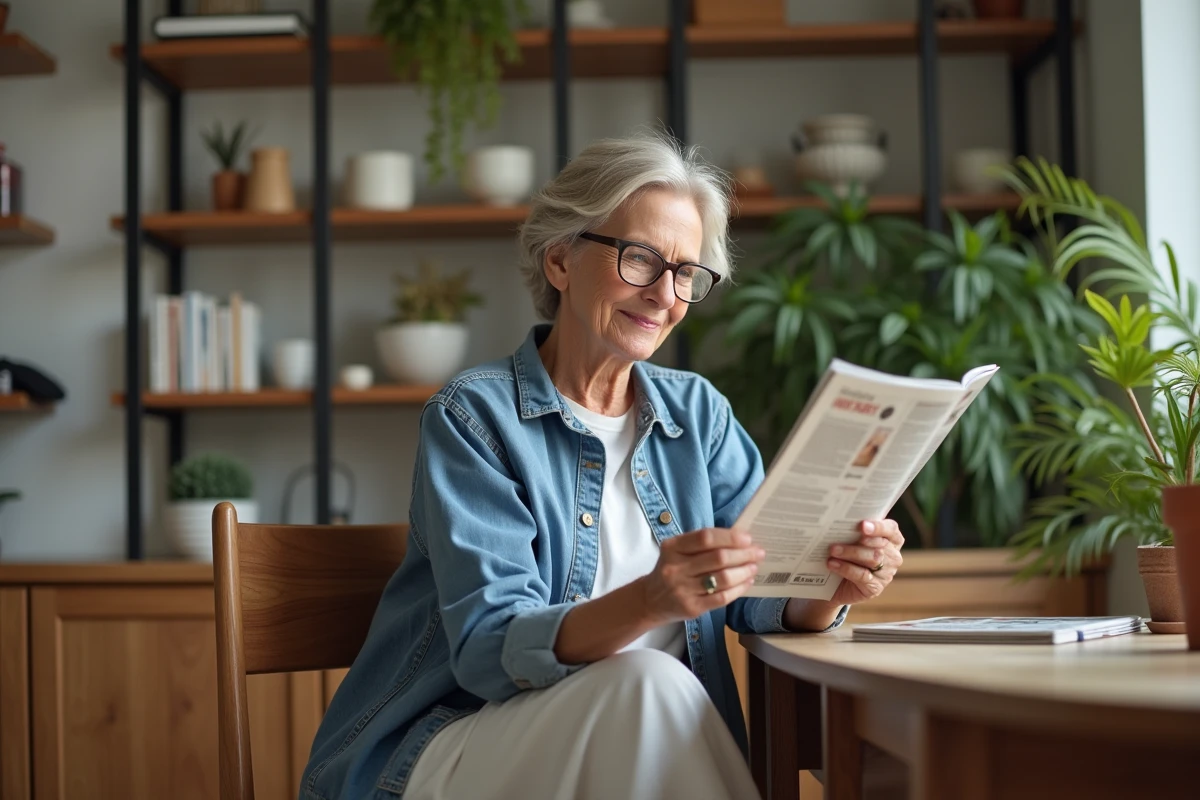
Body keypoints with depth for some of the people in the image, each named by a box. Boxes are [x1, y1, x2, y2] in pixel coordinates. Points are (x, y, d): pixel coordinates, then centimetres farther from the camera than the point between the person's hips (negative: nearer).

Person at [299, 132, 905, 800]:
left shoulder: (699, 414, 11)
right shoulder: (474, 416, -6)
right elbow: (489, 649, -17)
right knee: (646, 685, -32)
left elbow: (764, 592, 1)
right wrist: (647, 603, -36)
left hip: (652, 744, 4)